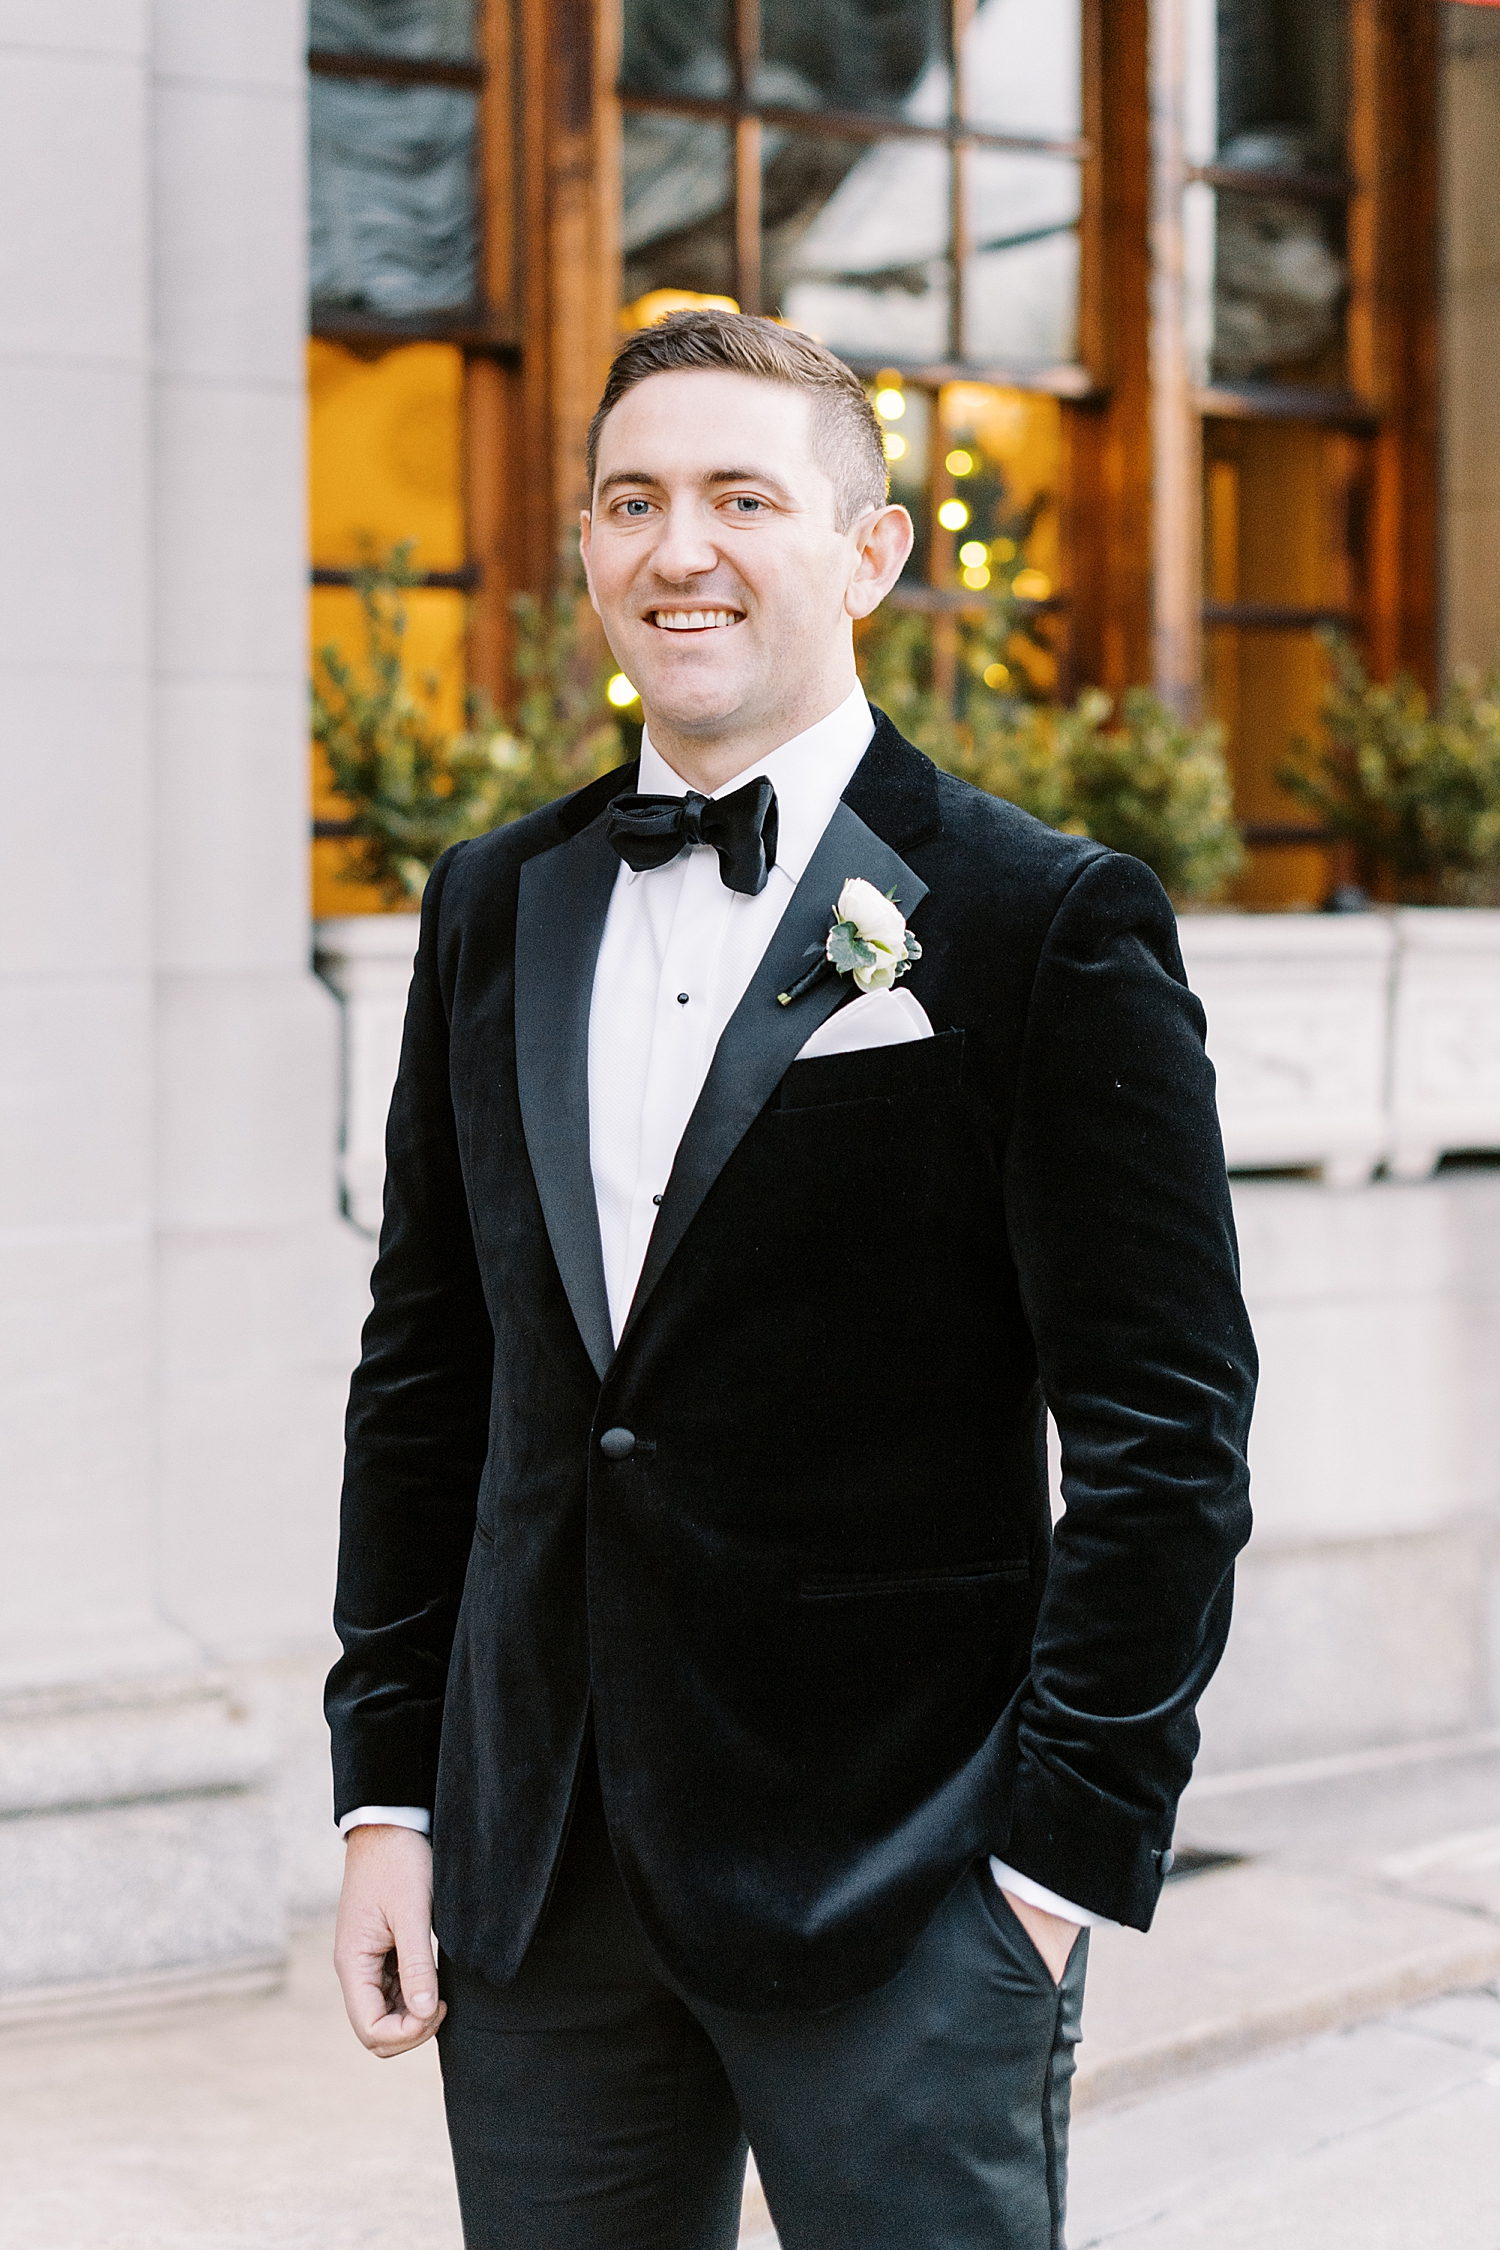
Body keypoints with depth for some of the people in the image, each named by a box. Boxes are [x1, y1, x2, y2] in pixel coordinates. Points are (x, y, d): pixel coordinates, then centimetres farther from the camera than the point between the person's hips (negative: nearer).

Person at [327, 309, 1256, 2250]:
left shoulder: (1052, 926, -6)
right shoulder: (495, 910, 10)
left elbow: (1165, 1433, -7)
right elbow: (422, 1372, 13)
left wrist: (1066, 1857, -10)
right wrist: (385, 1792, 9)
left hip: (896, 1879, -4)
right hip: (530, 1877, 5)